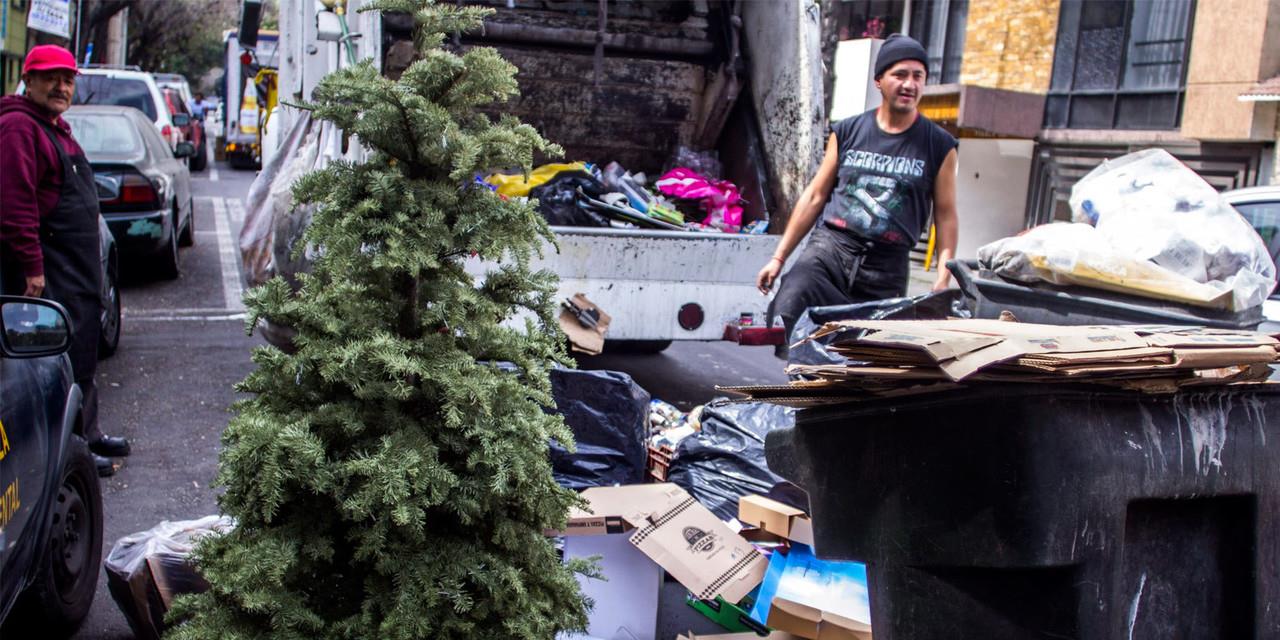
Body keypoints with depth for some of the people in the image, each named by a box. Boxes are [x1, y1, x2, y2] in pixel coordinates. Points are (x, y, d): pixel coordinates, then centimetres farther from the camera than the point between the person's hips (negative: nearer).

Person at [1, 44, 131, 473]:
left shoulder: (56, 128, 20)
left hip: (76, 268, 11)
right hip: (47, 273, -11)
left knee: (83, 352, 17)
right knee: (63, 354, -7)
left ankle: (87, 435, 28)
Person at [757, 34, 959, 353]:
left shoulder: (939, 146, 6)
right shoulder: (846, 132, 10)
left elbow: (946, 216, 7)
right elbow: (814, 197, 12)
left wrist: (943, 279, -4)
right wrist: (779, 257, 9)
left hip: (887, 268, 0)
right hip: (829, 249, 0)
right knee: (782, 317, -25)